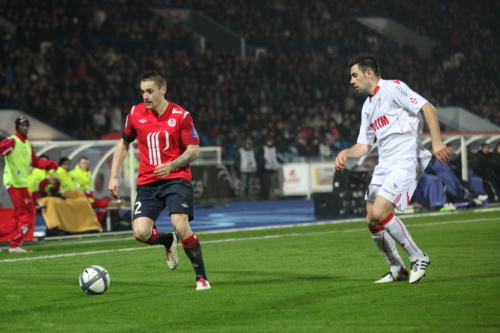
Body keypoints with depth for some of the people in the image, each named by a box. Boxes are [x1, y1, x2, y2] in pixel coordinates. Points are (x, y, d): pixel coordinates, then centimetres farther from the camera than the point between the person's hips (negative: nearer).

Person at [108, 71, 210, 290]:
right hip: (147, 183, 3)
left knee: (180, 225, -23)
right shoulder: (135, 114, 4)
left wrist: (171, 166, -22)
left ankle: (201, 277, -6)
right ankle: (168, 241, 23)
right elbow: (123, 144, 18)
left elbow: (193, 150, -5)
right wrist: (114, 176, 9)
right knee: (140, 233, -14)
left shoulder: (180, 115, -6)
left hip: (176, 179, -3)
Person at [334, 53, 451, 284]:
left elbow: (427, 108, -12)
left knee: (379, 213, -21)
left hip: (405, 161, -9)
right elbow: (364, 145, 22)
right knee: (372, 221, 3)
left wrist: (436, 142, -23)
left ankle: (418, 258, -6)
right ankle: (397, 270, 18)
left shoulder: (393, 88, -6)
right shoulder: (367, 107, 19)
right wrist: (345, 153, 1)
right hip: (384, 166, 9)